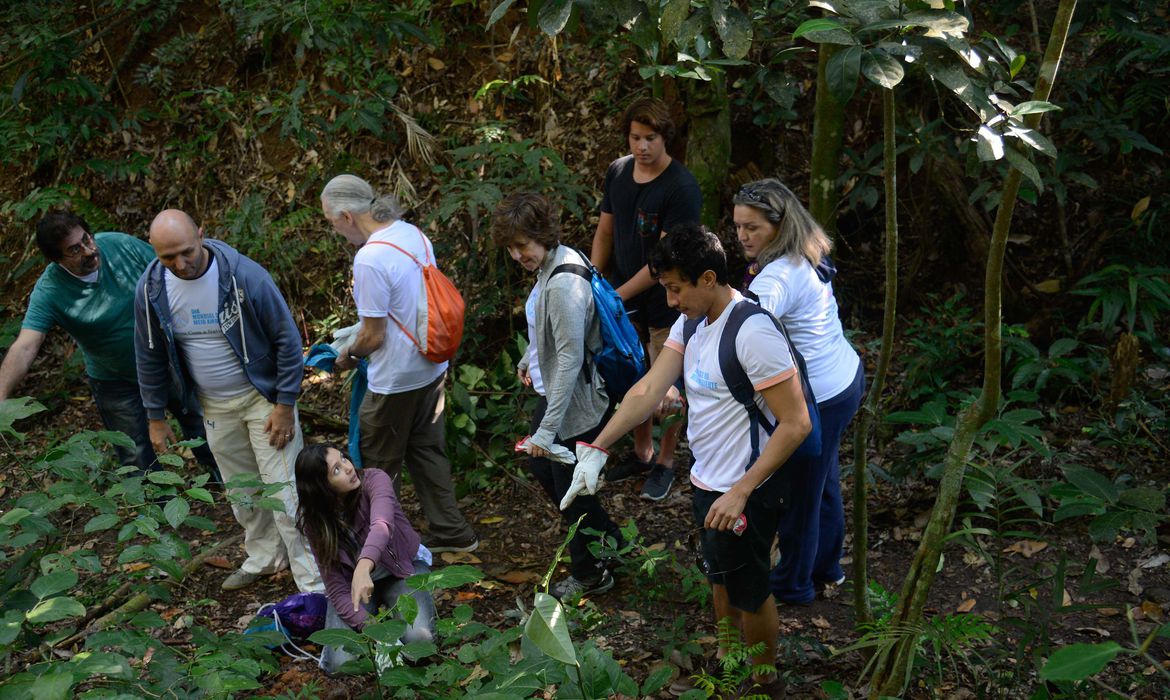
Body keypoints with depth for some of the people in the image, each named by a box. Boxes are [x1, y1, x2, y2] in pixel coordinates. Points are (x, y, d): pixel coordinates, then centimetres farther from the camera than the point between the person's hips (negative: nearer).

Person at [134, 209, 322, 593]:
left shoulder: (245, 275, -24)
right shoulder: (151, 288, -11)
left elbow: (287, 339, -15)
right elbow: (150, 356, 3)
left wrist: (285, 405, -15)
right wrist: (155, 417, 7)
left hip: (263, 396, -4)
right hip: (215, 406, 5)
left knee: (284, 489, -6)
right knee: (241, 489, 18)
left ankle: (313, 582, 4)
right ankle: (265, 555, 40)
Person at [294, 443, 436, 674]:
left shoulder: (374, 480, -24)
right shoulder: (315, 522, -16)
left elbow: (382, 525, -46)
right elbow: (335, 585, -15)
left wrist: (363, 567, -65)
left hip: (403, 568, -1)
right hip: (351, 580, 2)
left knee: (419, 638, -29)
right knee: (341, 662, -21)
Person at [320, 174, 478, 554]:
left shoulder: (370, 259, -26)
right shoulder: (413, 233, 0)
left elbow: (373, 335, -20)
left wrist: (347, 357, 0)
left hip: (396, 378, -8)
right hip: (431, 366, 8)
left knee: (379, 466, 10)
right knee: (426, 449, 21)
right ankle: (451, 532, 30)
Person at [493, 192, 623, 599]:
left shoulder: (564, 284, -29)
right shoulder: (551, 264, 1)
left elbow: (571, 358, -30)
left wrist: (547, 428, -29)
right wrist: (529, 359, 35)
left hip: (576, 404, -10)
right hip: (553, 390, 10)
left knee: (570, 488, 8)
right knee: (540, 464, 26)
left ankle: (590, 574, 31)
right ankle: (606, 538, 42)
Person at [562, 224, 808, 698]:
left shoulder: (753, 332, -27)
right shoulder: (691, 322, 0)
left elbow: (796, 424, -26)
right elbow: (648, 390, -5)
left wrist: (740, 493, -28)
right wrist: (596, 449, -15)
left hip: (745, 490, -8)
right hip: (705, 480, 8)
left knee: (749, 591, 12)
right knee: (719, 576, 26)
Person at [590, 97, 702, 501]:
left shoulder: (682, 188, -20)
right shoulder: (617, 172, 0)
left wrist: (618, 295, -19)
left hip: (665, 304, -6)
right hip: (625, 302, 6)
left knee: (666, 390, 7)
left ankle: (665, 464, 25)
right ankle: (642, 453, 37)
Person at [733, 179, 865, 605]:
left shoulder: (776, 279, -28)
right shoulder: (808, 258, 3)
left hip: (817, 398, -10)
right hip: (846, 378, 10)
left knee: (798, 493, 10)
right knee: (823, 480, 26)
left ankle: (793, 585, 30)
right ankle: (827, 566, 46)